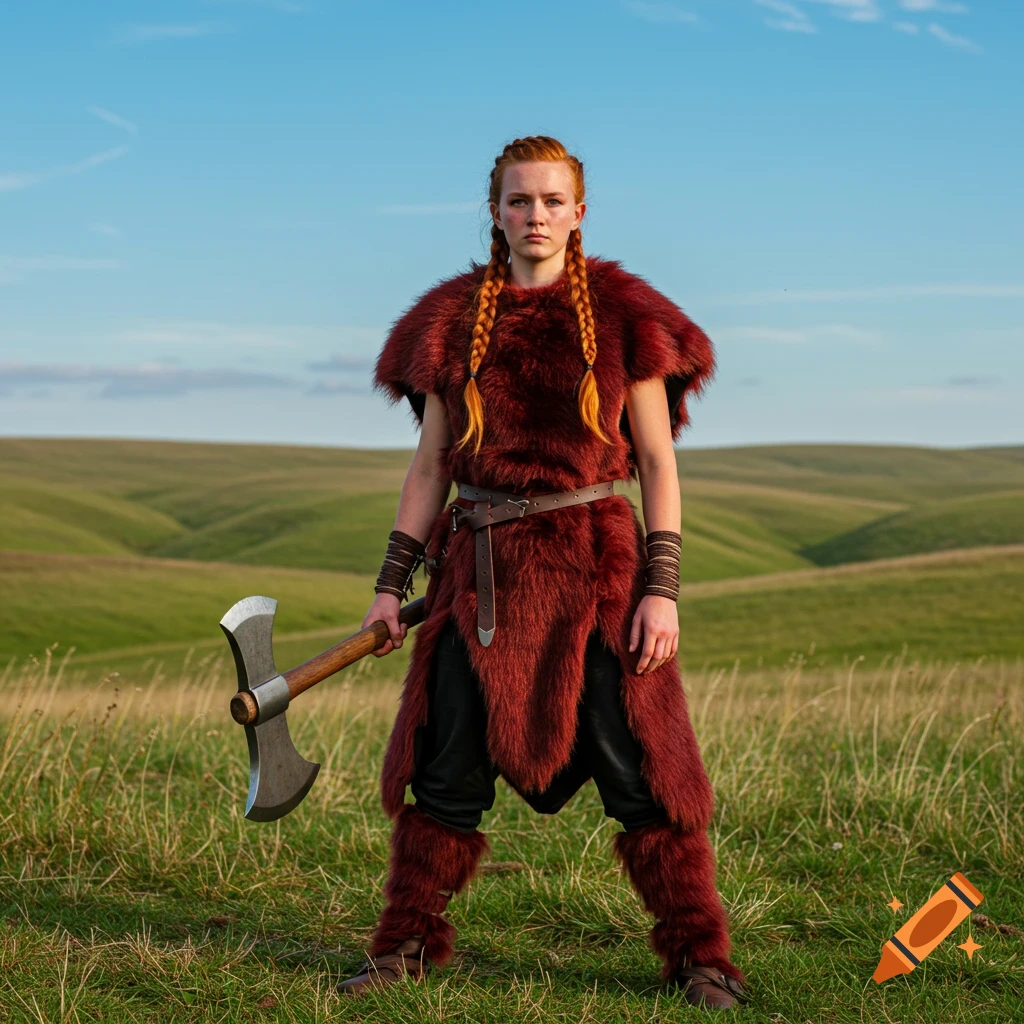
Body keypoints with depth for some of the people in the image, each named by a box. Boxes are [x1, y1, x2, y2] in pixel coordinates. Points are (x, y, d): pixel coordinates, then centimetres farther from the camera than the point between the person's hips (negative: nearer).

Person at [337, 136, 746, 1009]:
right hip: (481, 568, 2)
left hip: (594, 561, -2)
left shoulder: (621, 312, 1)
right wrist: (391, 584, 6)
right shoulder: (455, 318, 8)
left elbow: (657, 462, 0)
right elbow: (431, 464, 11)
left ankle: (700, 958, 7)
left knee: (639, 769, -3)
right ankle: (408, 945, 18)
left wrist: (662, 590, -8)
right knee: (446, 767, 4)